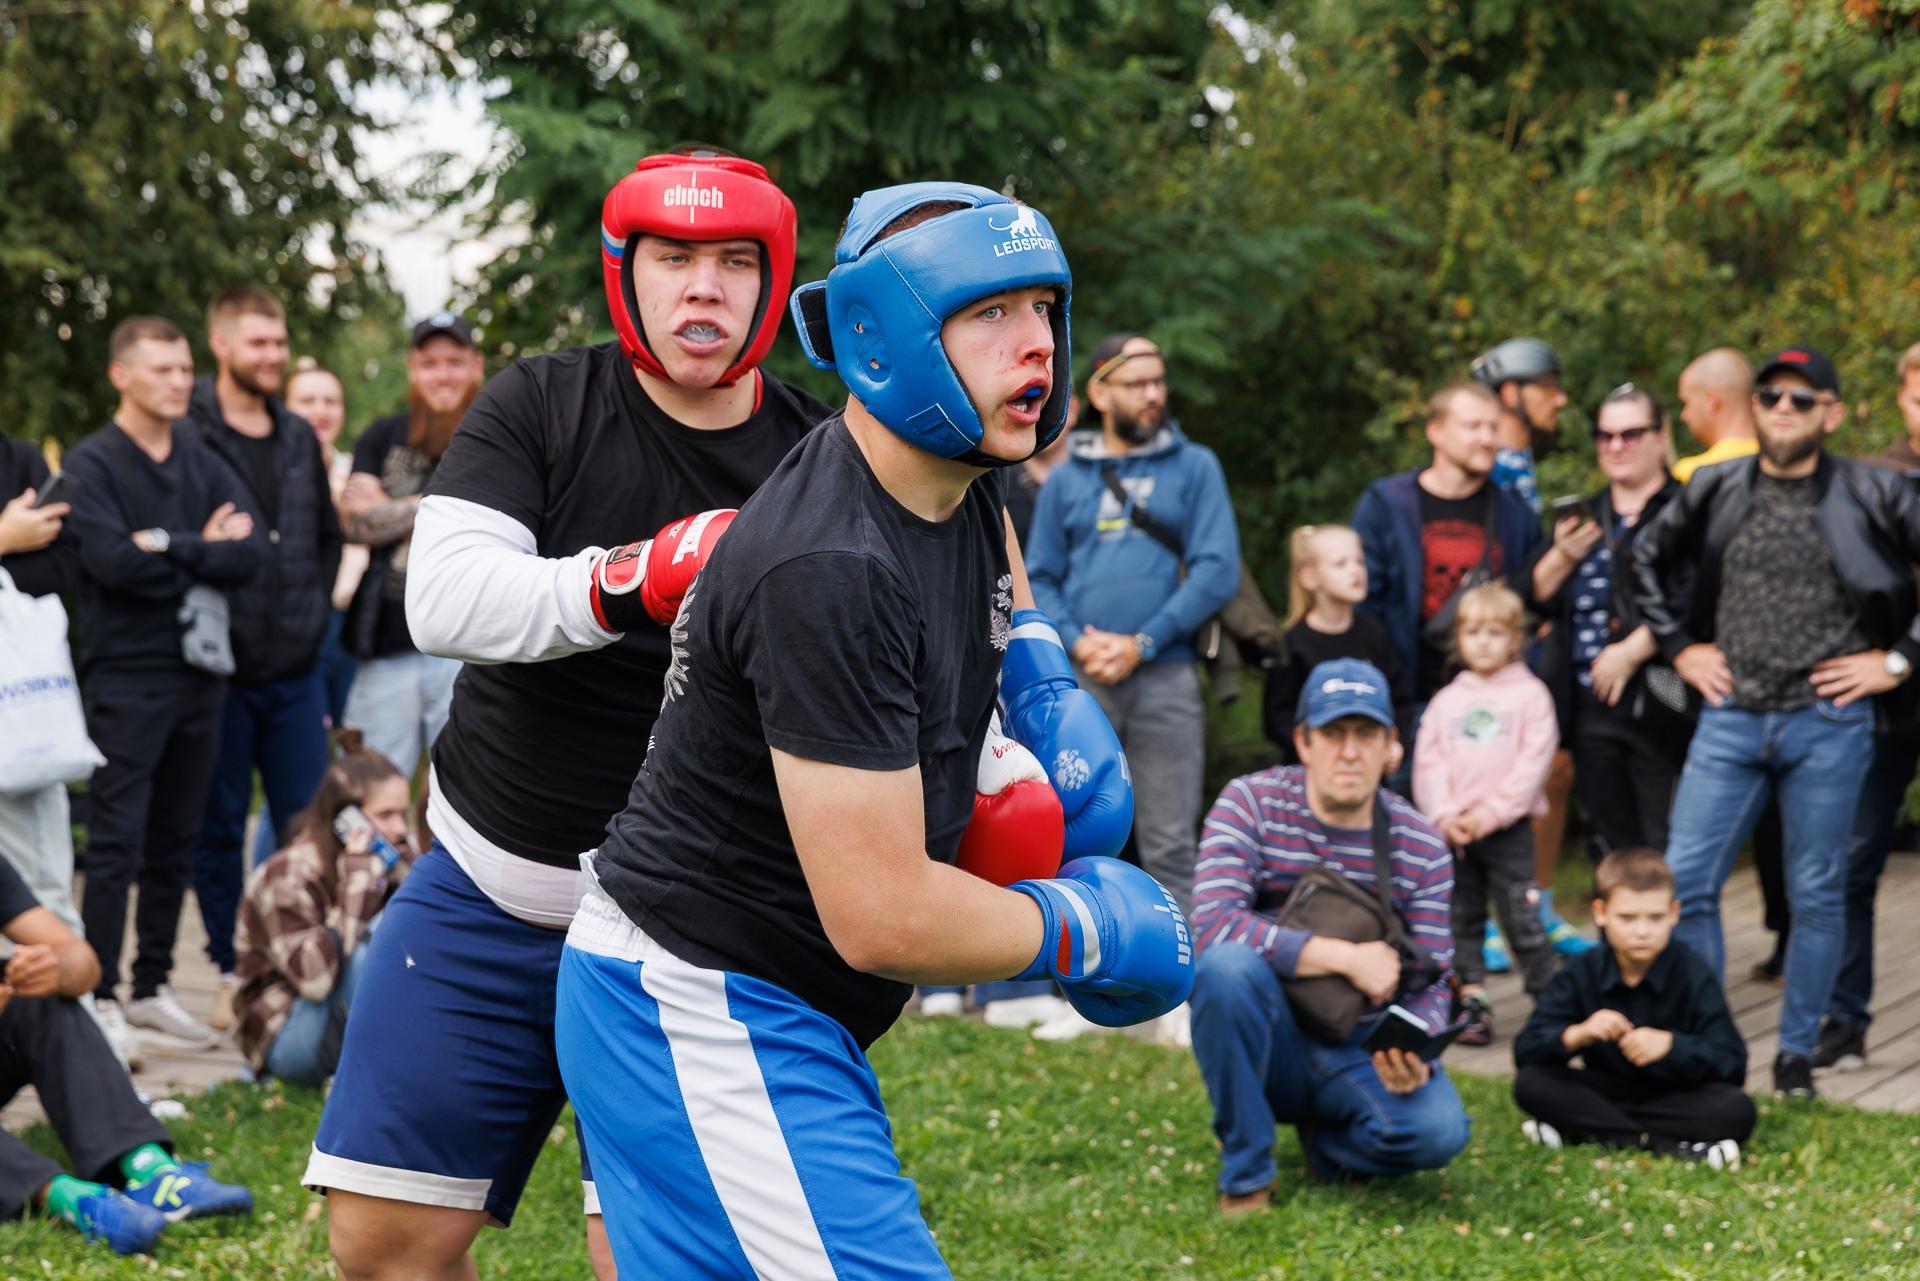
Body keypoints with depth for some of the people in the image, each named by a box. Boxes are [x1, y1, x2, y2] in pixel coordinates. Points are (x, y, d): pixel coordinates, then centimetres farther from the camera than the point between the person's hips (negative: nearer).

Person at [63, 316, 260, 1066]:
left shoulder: (205, 466, 11)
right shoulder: (91, 464, -4)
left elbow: (247, 555, -2)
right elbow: (113, 561, -19)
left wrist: (168, 546, -13)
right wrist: (204, 553, -9)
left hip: (199, 672, 6)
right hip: (126, 676, -5)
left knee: (175, 844, 11)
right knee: (117, 847, -5)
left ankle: (153, 987, 21)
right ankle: (101, 1000, 0)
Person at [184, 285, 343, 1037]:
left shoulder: (300, 439, 12)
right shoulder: (186, 438, -9)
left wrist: (315, 610, 13)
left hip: (296, 666, 5)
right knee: (219, 825, 5)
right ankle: (229, 970, 14)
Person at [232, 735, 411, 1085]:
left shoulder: (389, 864, 3)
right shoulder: (284, 879, -17)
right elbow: (315, 978, -30)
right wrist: (357, 881, -29)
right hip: (284, 1037, -7)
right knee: (376, 938, -30)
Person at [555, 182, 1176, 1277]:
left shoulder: (960, 479, 3)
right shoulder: (830, 571, -27)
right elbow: (883, 918, -27)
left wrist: (1052, 696, 14)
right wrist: (1089, 928, -11)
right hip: (705, 1013, -10)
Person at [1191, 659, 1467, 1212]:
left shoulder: (1422, 848, -2)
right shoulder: (1249, 804, -10)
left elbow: (1428, 983, -3)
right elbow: (1213, 925, -25)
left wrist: (1414, 1053, -26)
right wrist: (1349, 958, -26)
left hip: (1359, 1054, 2)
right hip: (1269, 1044, -2)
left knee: (1439, 1130, -29)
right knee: (1226, 965, -35)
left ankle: (1323, 1138, 9)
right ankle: (1245, 1175, -16)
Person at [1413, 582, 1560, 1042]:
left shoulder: (1529, 694, 2)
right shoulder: (1446, 701, 12)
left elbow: (1533, 761, -6)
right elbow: (1428, 762, 7)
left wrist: (1490, 813, -13)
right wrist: (1445, 815, -9)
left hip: (1507, 828, -4)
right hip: (1453, 831, 4)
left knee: (1522, 918, -7)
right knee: (1462, 920, 7)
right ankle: (1472, 1000, 14)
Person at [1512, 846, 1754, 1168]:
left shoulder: (1692, 974, -11)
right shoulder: (1581, 974, -5)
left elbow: (1731, 1063, -17)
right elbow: (1525, 1050, -13)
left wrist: (1670, 1045, -34)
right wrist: (1577, 1035, -33)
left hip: (1676, 1097, -2)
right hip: (1605, 1091, 2)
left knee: (1737, 1110, -31)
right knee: (1529, 1084, -23)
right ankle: (1664, 1145, -28)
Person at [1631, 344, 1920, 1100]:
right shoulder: (1715, 491, 7)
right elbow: (1646, 561, 21)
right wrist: (1679, 646, 12)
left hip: (1828, 724, -2)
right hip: (1731, 720, 2)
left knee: (1816, 895, 6)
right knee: (1683, 882, -2)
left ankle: (1797, 1054, 19)